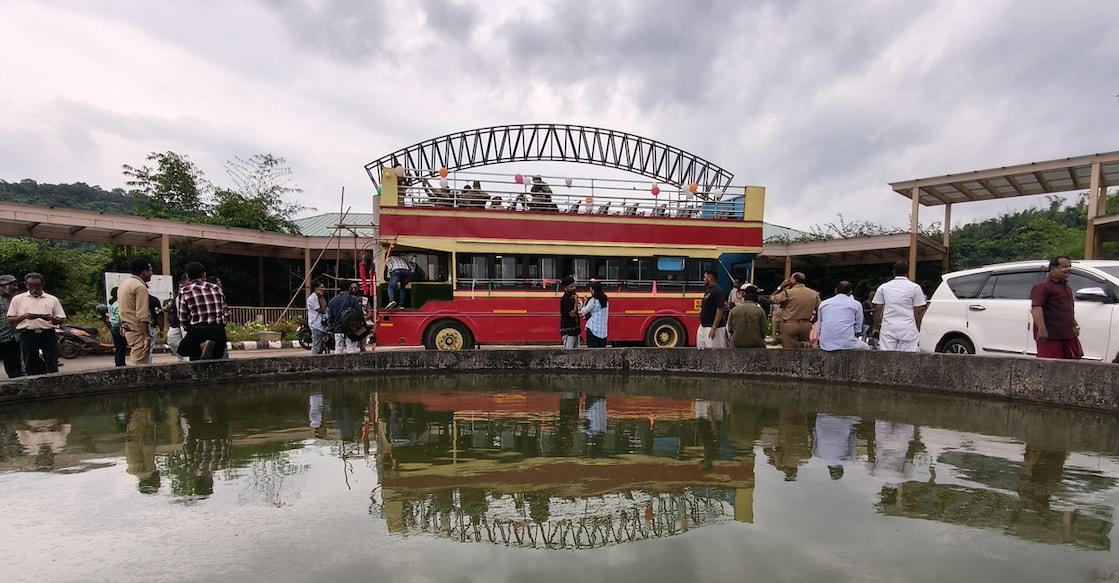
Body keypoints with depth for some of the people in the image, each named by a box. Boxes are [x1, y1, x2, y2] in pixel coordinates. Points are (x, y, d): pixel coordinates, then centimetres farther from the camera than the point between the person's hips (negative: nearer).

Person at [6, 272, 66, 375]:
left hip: (48, 334, -1)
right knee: (30, 366, 5)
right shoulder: (18, 299, 10)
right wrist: (24, 317, -12)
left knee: (52, 366, -2)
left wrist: (51, 318, -14)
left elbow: (60, 320, 8)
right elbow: (10, 319, 8)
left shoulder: (52, 299, 9)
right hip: (27, 335, 1)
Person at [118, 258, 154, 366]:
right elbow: (142, 316, -20)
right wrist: (147, 336, -19)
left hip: (127, 328, 10)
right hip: (138, 331, -10)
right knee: (139, 365, -9)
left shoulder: (123, 284, 15)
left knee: (133, 362, 15)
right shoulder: (140, 287, -14)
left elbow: (124, 310, 20)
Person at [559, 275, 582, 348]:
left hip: (574, 330, 9)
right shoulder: (565, 299, -15)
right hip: (568, 331, -9)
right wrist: (576, 302, -16)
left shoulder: (572, 297, 12)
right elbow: (572, 314, -21)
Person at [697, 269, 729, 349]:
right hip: (703, 326, 10)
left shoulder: (718, 291, -16)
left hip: (712, 327, -10)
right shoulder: (707, 290, 13)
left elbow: (720, 310, -21)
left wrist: (714, 328, -24)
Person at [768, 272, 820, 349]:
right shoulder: (814, 294, 4)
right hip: (807, 325, 4)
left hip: (790, 325, -4)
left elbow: (771, 300, -6)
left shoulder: (788, 292, -11)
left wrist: (780, 287, 1)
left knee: (790, 351, 4)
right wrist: (811, 322, 20)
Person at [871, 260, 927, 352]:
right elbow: (918, 311, -1)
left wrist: (875, 327, 13)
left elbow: (877, 309, 7)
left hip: (888, 328, 2)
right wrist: (918, 329, 7)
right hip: (908, 329, -1)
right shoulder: (915, 287, 1)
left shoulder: (883, 287, 7)